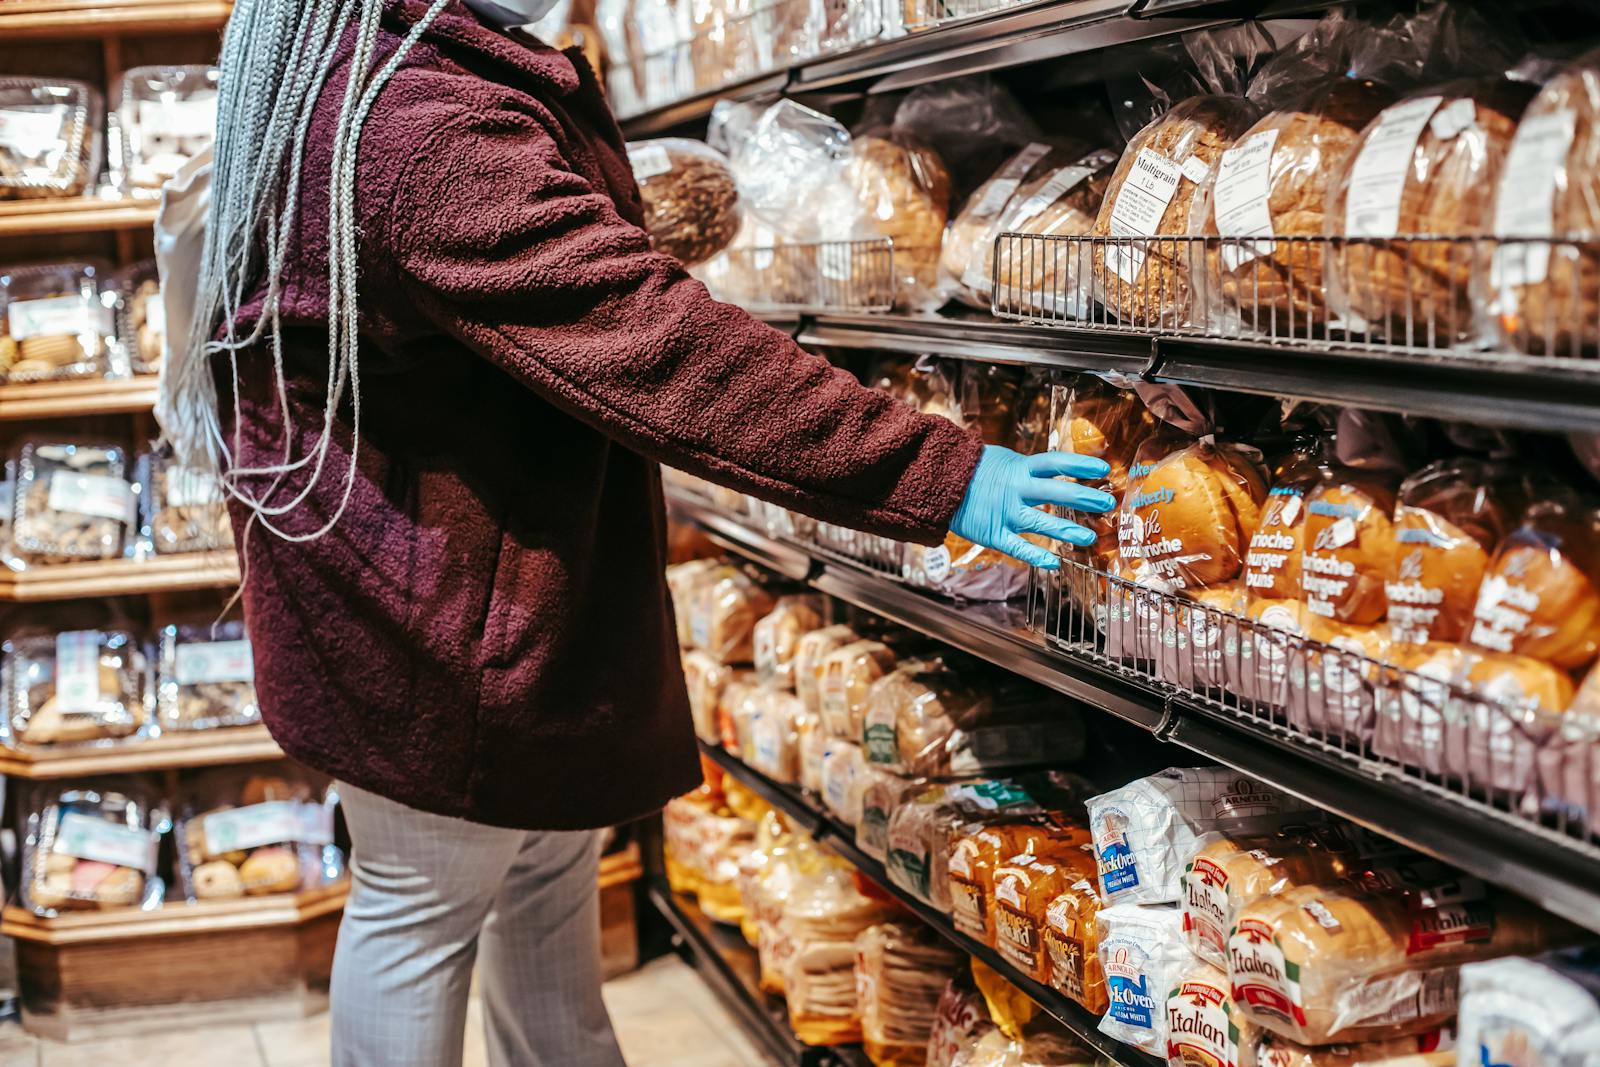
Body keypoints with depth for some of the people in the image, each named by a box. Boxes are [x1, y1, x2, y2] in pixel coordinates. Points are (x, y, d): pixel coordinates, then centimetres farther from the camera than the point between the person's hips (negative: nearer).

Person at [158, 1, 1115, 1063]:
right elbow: (651, 339, -35)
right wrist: (941, 473, -35)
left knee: (551, 870, 22)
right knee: (426, 906, 7)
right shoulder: (430, 134, -29)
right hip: (440, 614, -11)